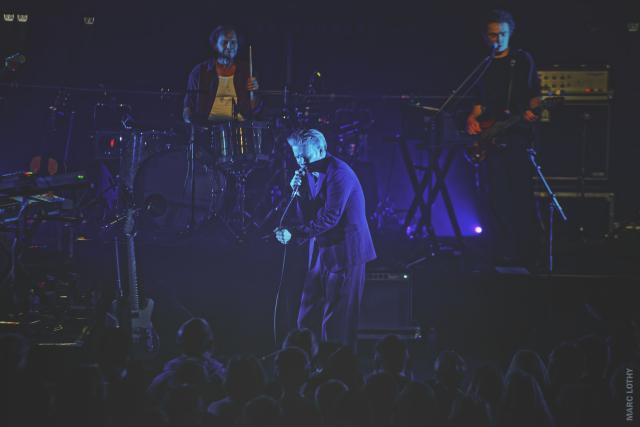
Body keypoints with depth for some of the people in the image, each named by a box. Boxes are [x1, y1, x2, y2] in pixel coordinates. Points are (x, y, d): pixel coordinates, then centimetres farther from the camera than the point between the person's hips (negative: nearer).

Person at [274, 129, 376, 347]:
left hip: (344, 253, -8)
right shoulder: (309, 174, 11)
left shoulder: (338, 173, -15)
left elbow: (330, 217, -22)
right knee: (306, 320, 6)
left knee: (336, 322, -6)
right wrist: (300, 193, -5)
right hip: (320, 253, 8)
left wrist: (294, 233, -23)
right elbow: (307, 219, 10)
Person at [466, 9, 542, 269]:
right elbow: (479, 102, 16)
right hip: (489, 141, 3)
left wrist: (530, 112, -17)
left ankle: (525, 259, -5)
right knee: (493, 200, 0)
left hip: (517, 138, -3)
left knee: (522, 198, -8)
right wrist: (472, 119, -3)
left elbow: (534, 96, 2)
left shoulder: (523, 60, 5)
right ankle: (502, 259, 4)